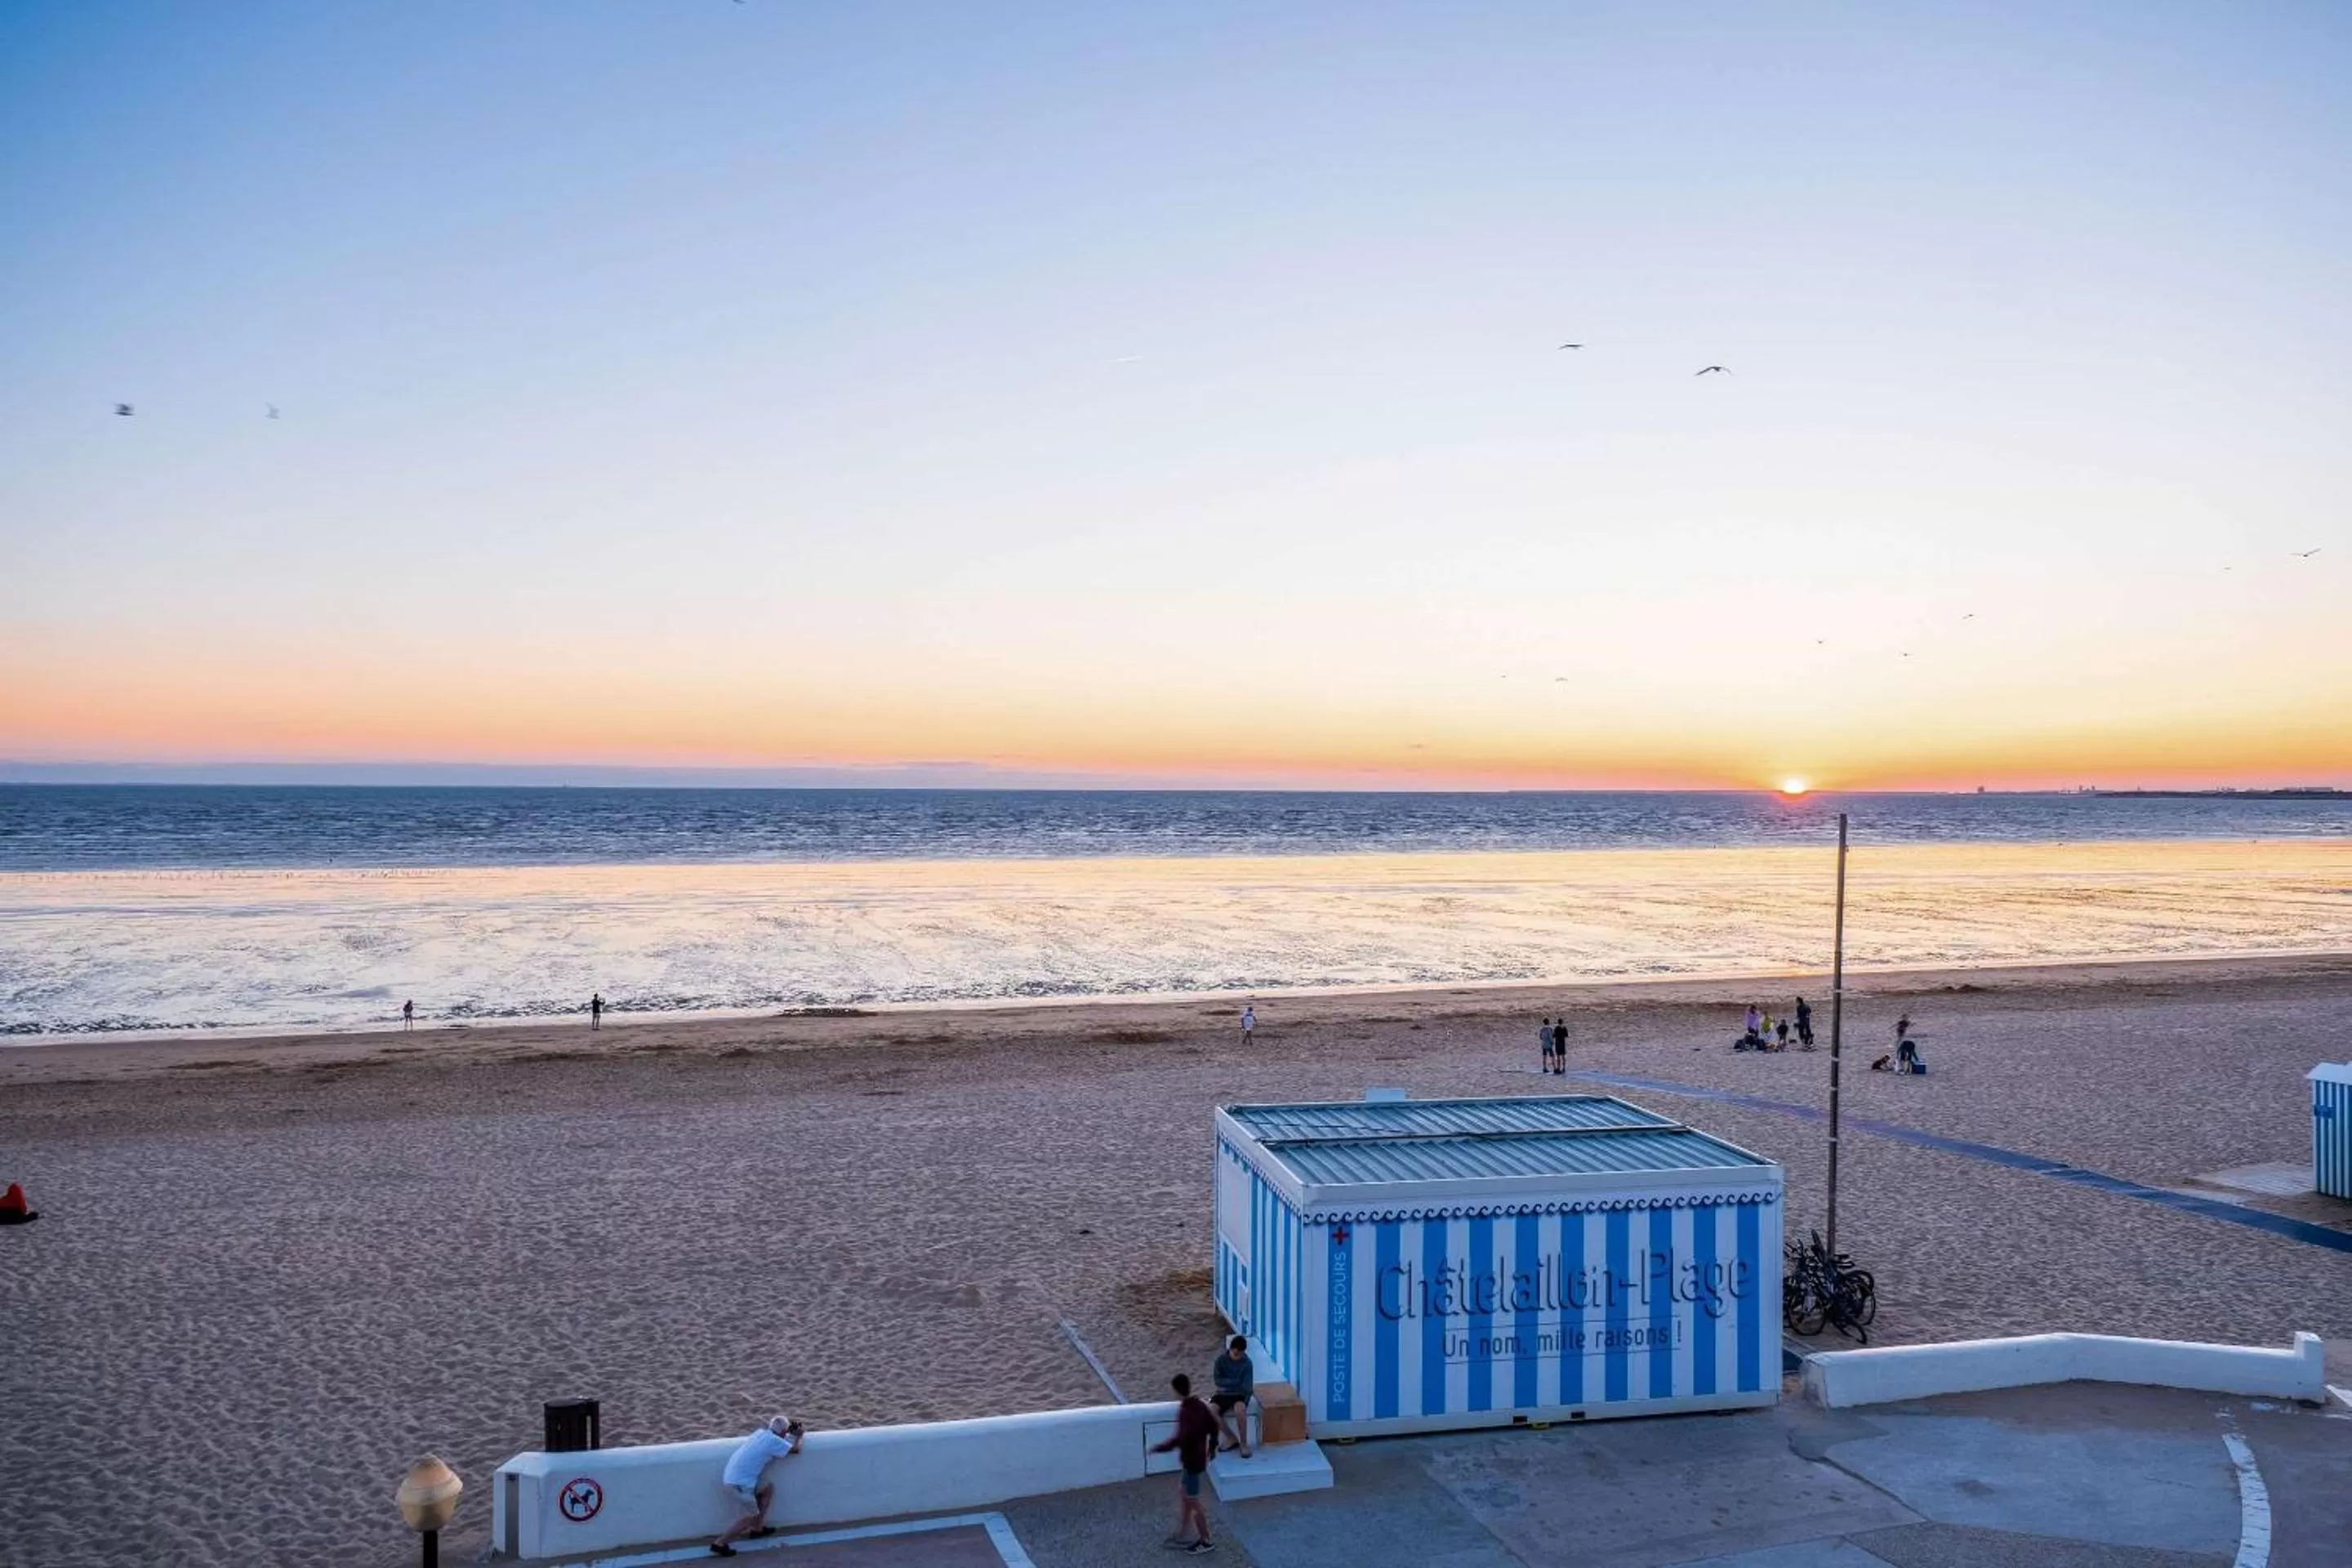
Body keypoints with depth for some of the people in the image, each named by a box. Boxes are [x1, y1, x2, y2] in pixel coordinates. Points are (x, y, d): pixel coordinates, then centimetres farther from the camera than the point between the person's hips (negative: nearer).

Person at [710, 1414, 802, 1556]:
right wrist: (799, 1437, 15)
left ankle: (757, 1529, 28)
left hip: (732, 1476, 9)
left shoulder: (762, 1432, 11)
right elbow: (795, 1450, -5)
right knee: (752, 1516, 3)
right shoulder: (773, 1440, -11)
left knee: (768, 1487, 21)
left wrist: (791, 1431, 30)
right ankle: (719, 1544, -1)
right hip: (739, 1483, -9)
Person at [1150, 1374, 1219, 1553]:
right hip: (1198, 1456, 9)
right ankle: (1181, 1536, 31)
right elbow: (1213, 1426, 11)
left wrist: (1158, 1448, -23)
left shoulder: (1185, 1411, -26)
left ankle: (1205, 1541, 18)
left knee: (1192, 1501, 6)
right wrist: (1211, 1446, 25)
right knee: (1183, 1496, 21)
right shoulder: (1200, 1404, 1)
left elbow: (1180, 1438, -33)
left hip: (1191, 1460, -9)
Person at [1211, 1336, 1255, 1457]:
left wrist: (1227, 1384, -16)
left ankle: (1244, 1443, -17)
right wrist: (1236, 1382, -16)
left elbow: (1247, 1387, -12)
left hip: (1239, 1394, -2)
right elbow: (1217, 1380, -11)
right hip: (1223, 1394, 2)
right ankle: (1232, 1438, -8)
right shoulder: (1221, 1360, -5)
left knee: (1240, 1409, -37)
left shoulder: (1247, 1363, -8)